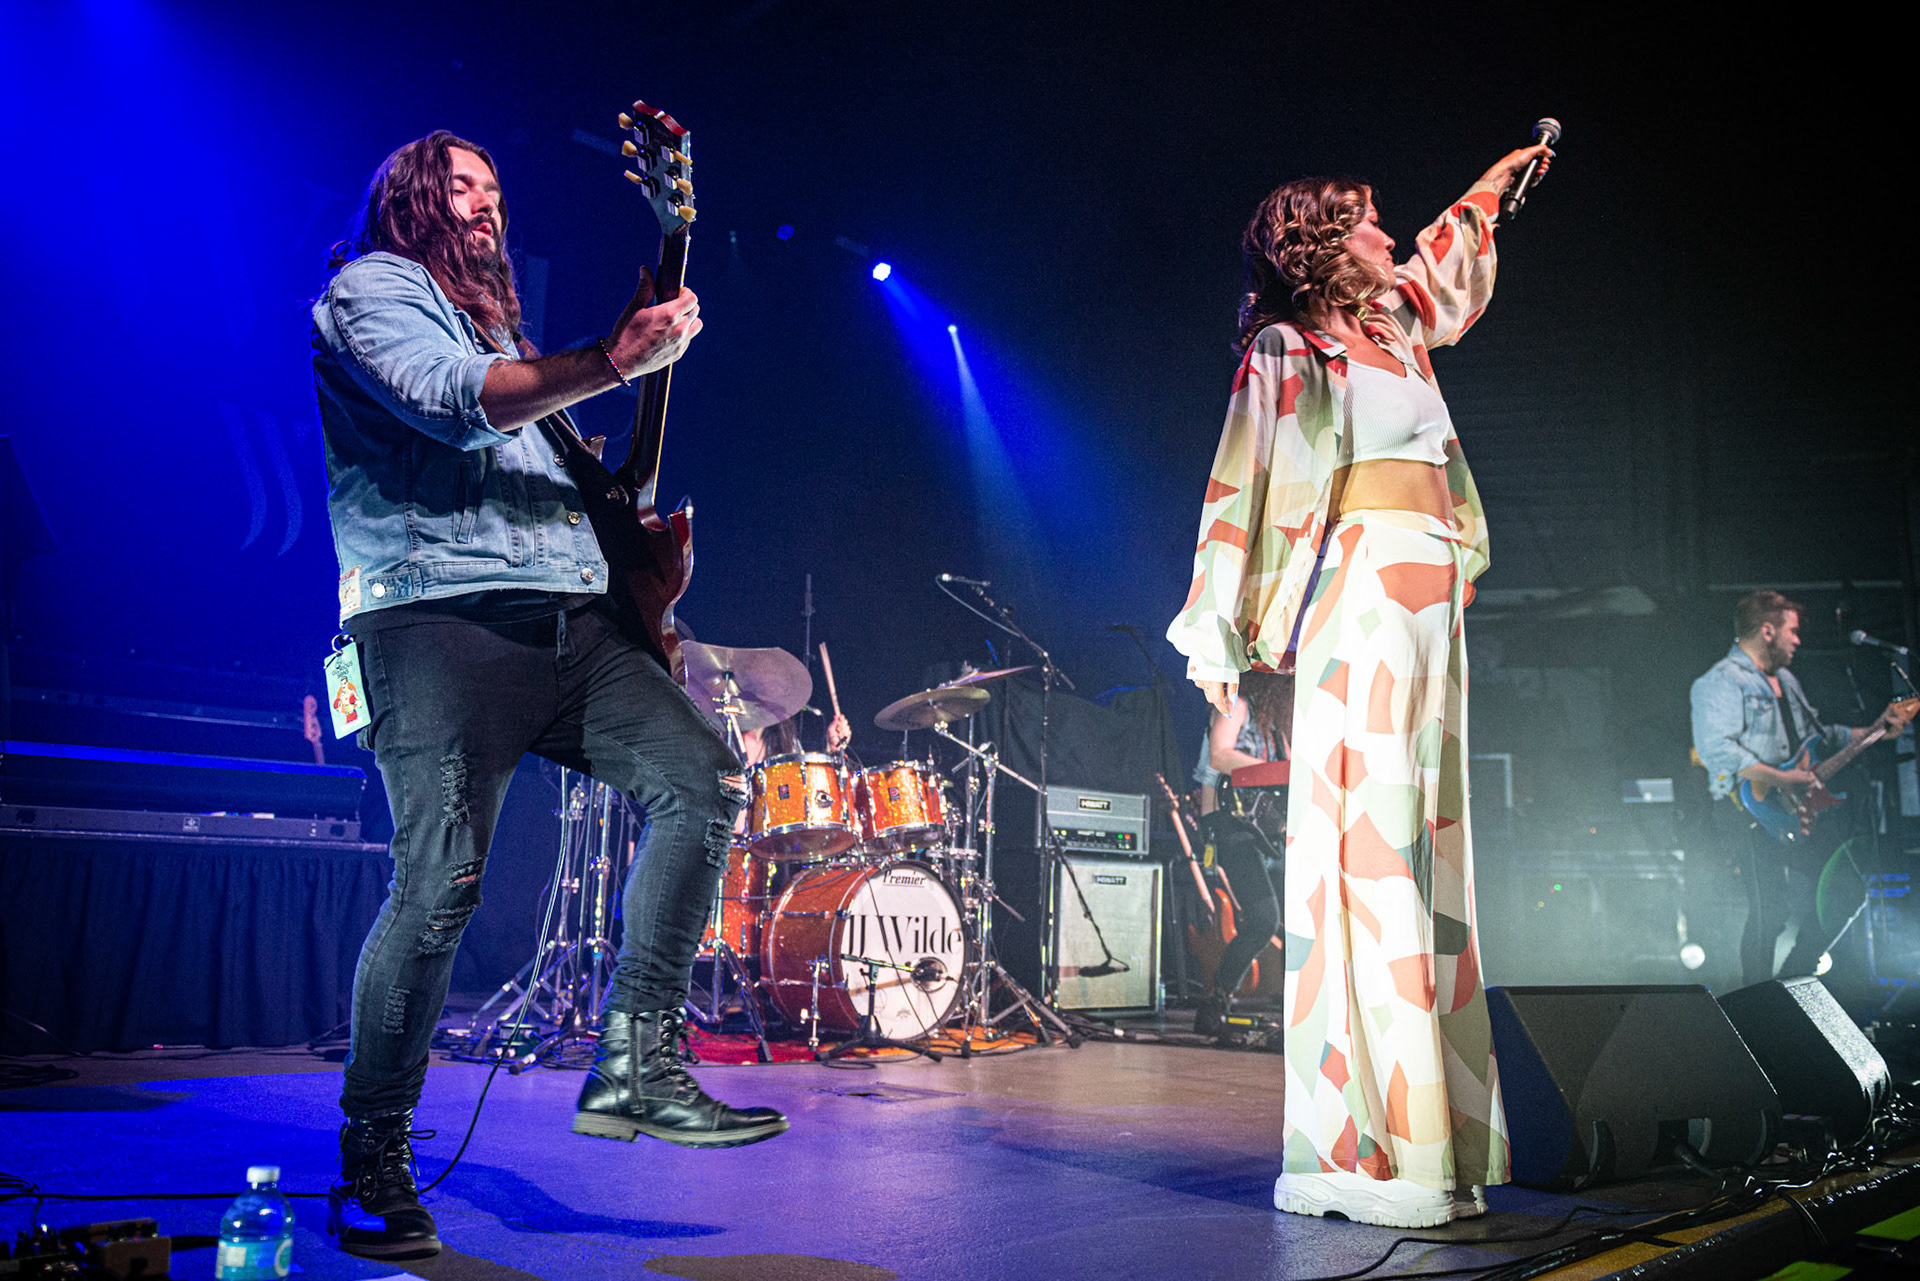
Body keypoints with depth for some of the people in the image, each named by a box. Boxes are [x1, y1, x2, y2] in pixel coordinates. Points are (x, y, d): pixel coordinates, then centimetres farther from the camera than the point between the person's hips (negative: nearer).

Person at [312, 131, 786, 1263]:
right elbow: (453, 402, -14)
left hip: (566, 617, 8)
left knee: (708, 781, -8)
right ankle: (372, 1155, 2)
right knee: (443, 886, -15)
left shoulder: (497, 324, 33)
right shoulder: (368, 291, 7)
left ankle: (636, 1065, -3)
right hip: (442, 616, -8)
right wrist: (611, 362, -23)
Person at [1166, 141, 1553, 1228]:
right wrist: (1219, 647, -8)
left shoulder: (1393, 332, 23)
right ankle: (1363, 1148, -12)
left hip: (1428, 607, 8)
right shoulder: (1283, 352, 2)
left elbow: (1441, 266, 46)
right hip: (1363, 590, -8)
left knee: (1423, 848, 4)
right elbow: (1236, 495, -3)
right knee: (1367, 838, -13)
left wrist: (1491, 189, 57)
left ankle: (1430, 1137, 7)